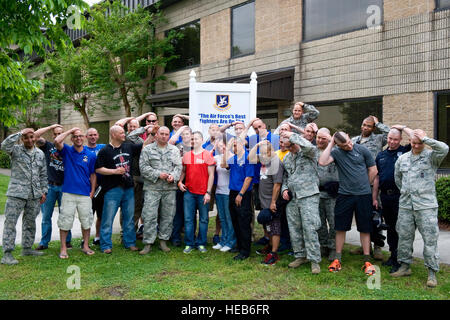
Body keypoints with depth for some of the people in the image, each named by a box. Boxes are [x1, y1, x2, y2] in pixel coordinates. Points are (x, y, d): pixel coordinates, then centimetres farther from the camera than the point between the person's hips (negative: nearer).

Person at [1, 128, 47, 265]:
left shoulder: (40, 154, 13)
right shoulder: (16, 150, 0)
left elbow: (43, 174, 16)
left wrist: (43, 191, 11)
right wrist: (20, 133, -18)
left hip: (34, 195, 5)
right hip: (17, 193, -5)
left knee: (30, 222, 14)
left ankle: (27, 248, 27)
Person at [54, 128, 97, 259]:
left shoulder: (90, 155, 7)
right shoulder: (67, 151, 4)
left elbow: (93, 174, 10)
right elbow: (57, 141, -16)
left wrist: (92, 192, 3)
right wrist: (70, 131, -7)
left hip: (85, 194, 2)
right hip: (68, 193, -1)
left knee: (86, 221, 8)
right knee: (65, 221, 0)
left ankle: (86, 246, 22)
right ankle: (63, 248, 10)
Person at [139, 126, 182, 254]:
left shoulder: (174, 150, 13)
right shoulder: (147, 149, 4)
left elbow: (178, 166, 7)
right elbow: (143, 167, -4)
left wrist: (173, 176, -12)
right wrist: (158, 174, -13)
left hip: (170, 188, 3)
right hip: (152, 188, -3)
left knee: (168, 216, 6)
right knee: (149, 216, -5)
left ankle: (163, 240, 18)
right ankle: (148, 243, 3)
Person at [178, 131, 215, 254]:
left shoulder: (207, 155, -2)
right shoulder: (186, 155, 9)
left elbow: (211, 175, -3)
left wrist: (208, 192, -8)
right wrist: (180, 181, 2)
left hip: (203, 193, -2)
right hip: (189, 192, 3)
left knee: (203, 219, 5)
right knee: (188, 218, 4)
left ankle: (201, 243, 17)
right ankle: (189, 243, 14)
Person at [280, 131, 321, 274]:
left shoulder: (309, 153, -3)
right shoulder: (287, 158, 18)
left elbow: (310, 147, -28)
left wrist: (292, 135, -20)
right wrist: (284, 188, 7)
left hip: (308, 196, -7)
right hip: (292, 198, 7)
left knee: (309, 228, -10)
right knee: (294, 229, 10)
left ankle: (314, 260, -3)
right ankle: (300, 256, 23)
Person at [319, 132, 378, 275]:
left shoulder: (362, 150, 0)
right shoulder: (336, 152, -1)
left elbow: (373, 170, 8)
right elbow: (322, 162, -20)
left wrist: (364, 186, 9)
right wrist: (330, 144, -14)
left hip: (363, 195, 0)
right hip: (344, 195, 0)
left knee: (365, 229, 6)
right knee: (340, 228, 6)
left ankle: (367, 261, 15)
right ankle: (337, 259, 18)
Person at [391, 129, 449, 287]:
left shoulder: (431, 156, -2)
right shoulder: (402, 158, 12)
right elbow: (397, 177, 27)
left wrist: (425, 139, -19)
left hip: (426, 206, -4)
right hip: (405, 205, 5)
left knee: (430, 239, -3)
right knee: (404, 236, 10)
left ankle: (432, 273, 6)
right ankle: (405, 267, 24)